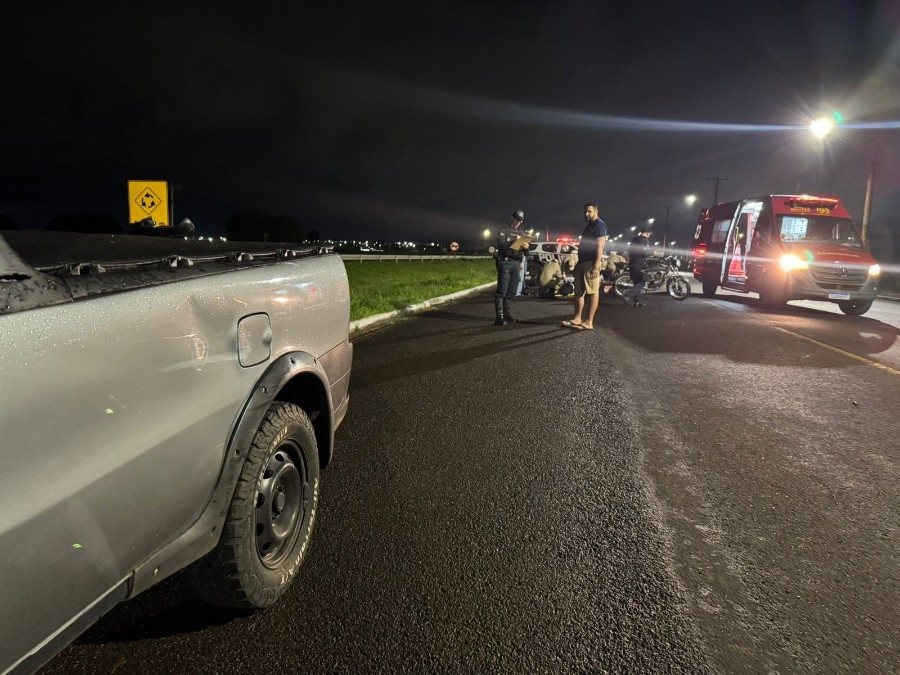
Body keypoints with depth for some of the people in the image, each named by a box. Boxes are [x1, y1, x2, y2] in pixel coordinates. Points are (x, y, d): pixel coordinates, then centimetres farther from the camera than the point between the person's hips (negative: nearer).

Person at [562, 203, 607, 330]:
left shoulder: (599, 225, -7)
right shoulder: (589, 225, 23)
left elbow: (600, 246, -16)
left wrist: (596, 265, -24)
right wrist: (578, 262, 22)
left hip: (591, 263, -10)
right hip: (582, 262, 10)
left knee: (593, 292, -8)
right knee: (579, 291, 10)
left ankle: (589, 322, -11)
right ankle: (577, 318, 15)